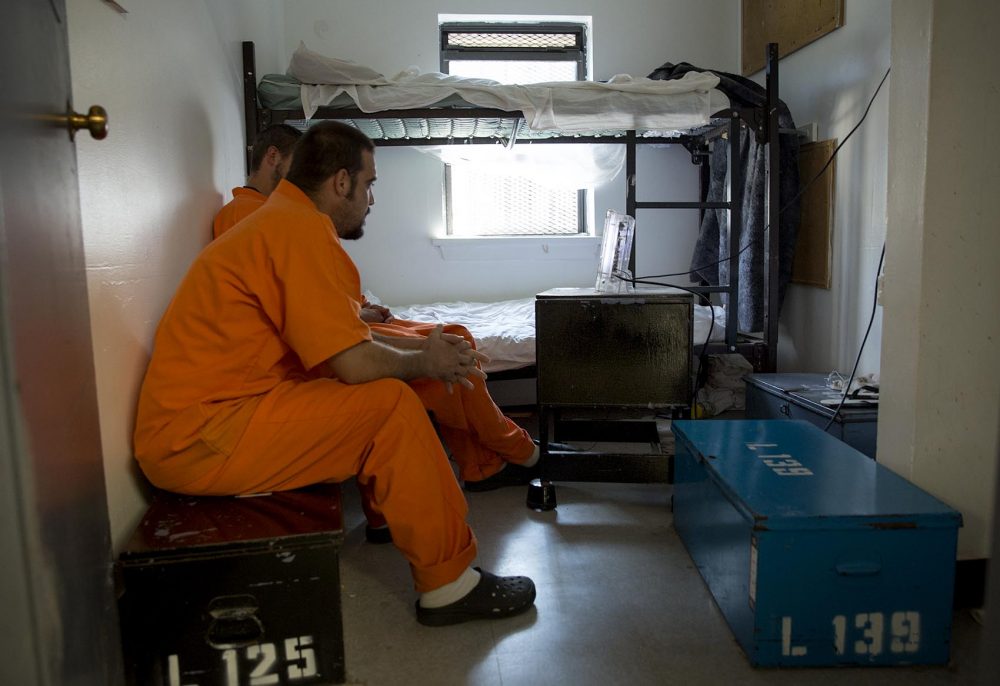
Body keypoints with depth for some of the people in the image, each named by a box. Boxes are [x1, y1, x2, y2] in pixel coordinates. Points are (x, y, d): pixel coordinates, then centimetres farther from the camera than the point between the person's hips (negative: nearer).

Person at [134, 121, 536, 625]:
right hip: (197, 441, -10)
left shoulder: (281, 220, 17)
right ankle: (448, 587, -6)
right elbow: (356, 363, -22)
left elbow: (339, 342, 19)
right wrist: (422, 363, -3)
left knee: (382, 396, 13)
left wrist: (420, 349, 11)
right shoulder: (301, 229, -17)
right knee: (391, 405, -16)